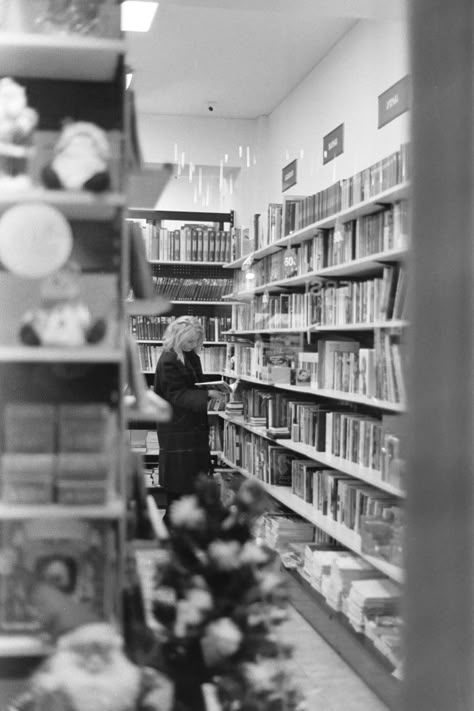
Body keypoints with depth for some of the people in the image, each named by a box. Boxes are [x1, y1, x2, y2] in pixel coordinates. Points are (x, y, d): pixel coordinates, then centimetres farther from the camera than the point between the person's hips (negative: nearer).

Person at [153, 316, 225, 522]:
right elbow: (177, 395, -20)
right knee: (178, 477, -2)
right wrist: (207, 394, -27)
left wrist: (214, 390, 0)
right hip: (176, 427, -9)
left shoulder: (191, 356, 11)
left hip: (194, 424, 9)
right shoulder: (168, 361, -16)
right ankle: (173, 520, 8)